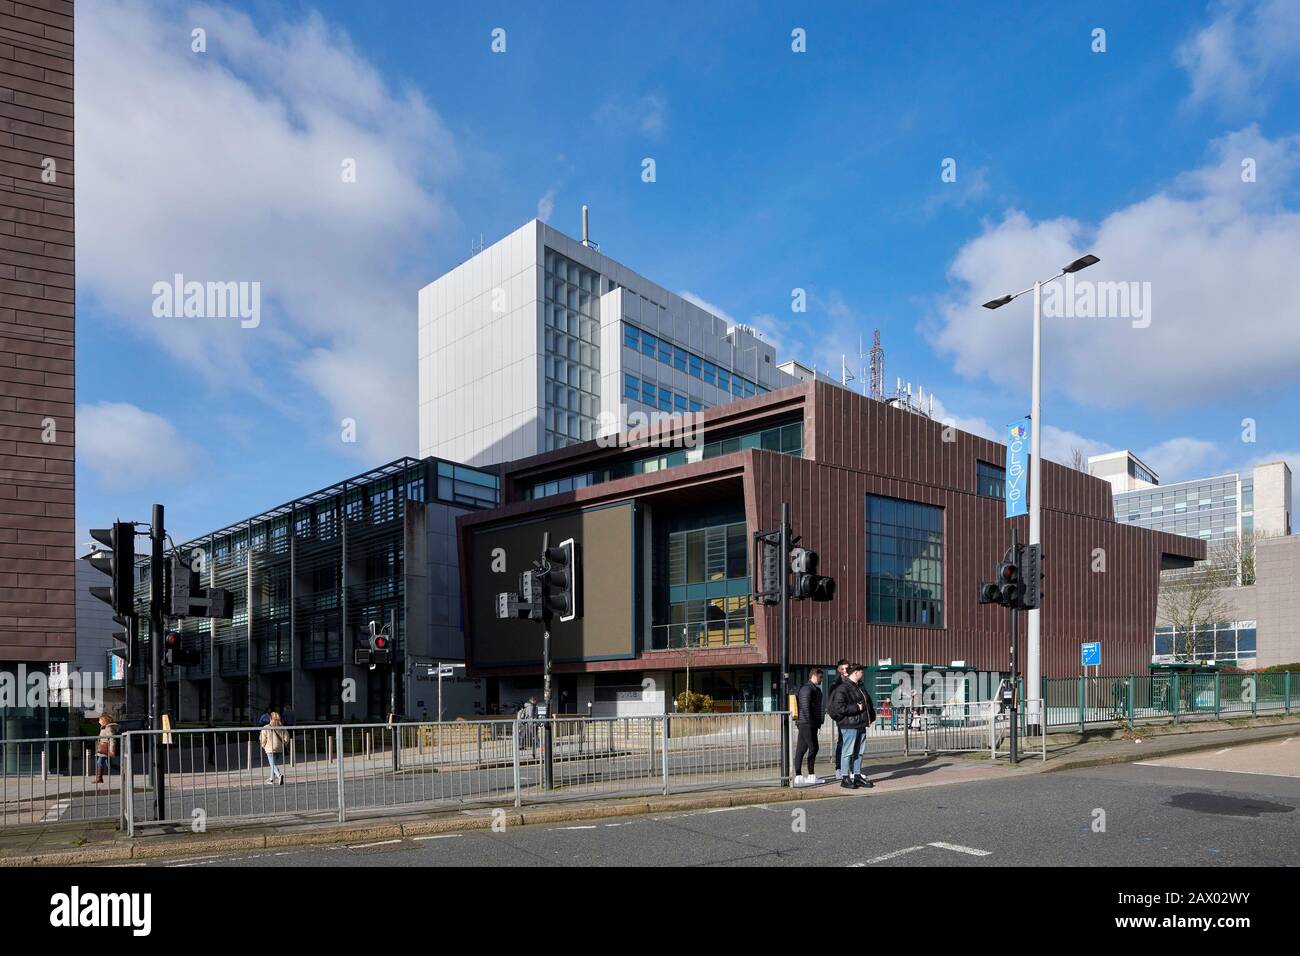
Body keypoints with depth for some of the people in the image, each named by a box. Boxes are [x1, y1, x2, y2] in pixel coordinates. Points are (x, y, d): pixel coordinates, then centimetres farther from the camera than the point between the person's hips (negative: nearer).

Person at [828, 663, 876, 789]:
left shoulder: (860, 687, 18)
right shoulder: (843, 688, -12)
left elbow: (868, 703, 29)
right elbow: (838, 707, -22)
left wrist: (871, 716, 14)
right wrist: (856, 708, -20)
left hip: (861, 725, 9)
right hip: (849, 725, -9)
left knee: (858, 753, 14)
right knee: (848, 752, -5)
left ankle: (857, 776, 22)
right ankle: (845, 778, 0)